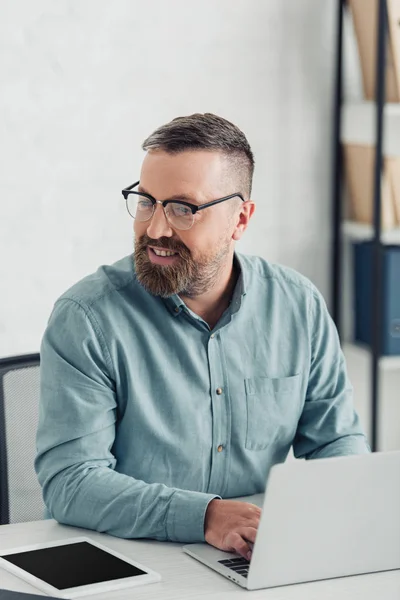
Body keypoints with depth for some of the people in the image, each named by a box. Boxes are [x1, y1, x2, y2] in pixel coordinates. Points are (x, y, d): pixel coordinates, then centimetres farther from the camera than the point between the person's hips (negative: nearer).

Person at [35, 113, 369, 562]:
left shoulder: (298, 305, 4)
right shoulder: (85, 318, -10)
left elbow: (335, 440, 11)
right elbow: (69, 482, -16)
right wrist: (204, 517, -29)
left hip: (265, 561, 2)